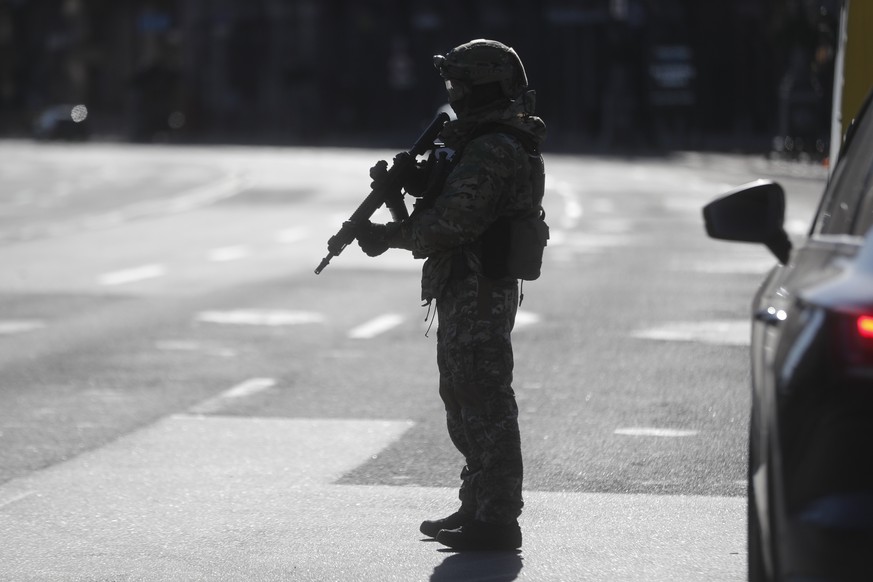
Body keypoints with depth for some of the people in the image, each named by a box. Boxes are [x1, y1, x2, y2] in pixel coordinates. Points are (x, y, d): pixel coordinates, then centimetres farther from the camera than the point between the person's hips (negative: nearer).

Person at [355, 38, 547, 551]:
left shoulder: (493, 152, -19)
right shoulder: (486, 143, 16)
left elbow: (452, 221, -25)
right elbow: (449, 202, 18)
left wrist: (390, 236, -12)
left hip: (478, 296, -11)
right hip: (470, 294, 11)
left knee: (485, 404, -7)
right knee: (466, 401, 17)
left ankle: (496, 520, -4)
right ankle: (478, 508, 26)